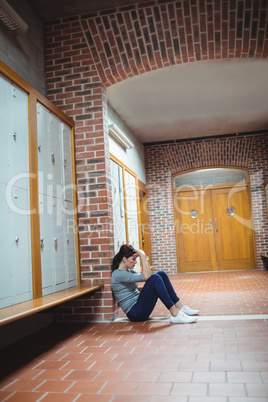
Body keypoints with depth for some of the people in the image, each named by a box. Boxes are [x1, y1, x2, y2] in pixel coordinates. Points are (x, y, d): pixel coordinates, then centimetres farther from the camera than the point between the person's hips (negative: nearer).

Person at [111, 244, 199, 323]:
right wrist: (142, 255, -15)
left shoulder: (129, 271, 16)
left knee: (161, 274, -1)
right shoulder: (117, 274, -14)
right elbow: (145, 277, -21)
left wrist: (144, 258, 2)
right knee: (155, 278, -26)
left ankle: (180, 307, -3)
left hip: (140, 306, 9)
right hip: (134, 313, -9)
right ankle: (175, 314, -30)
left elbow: (149, 275, 9)